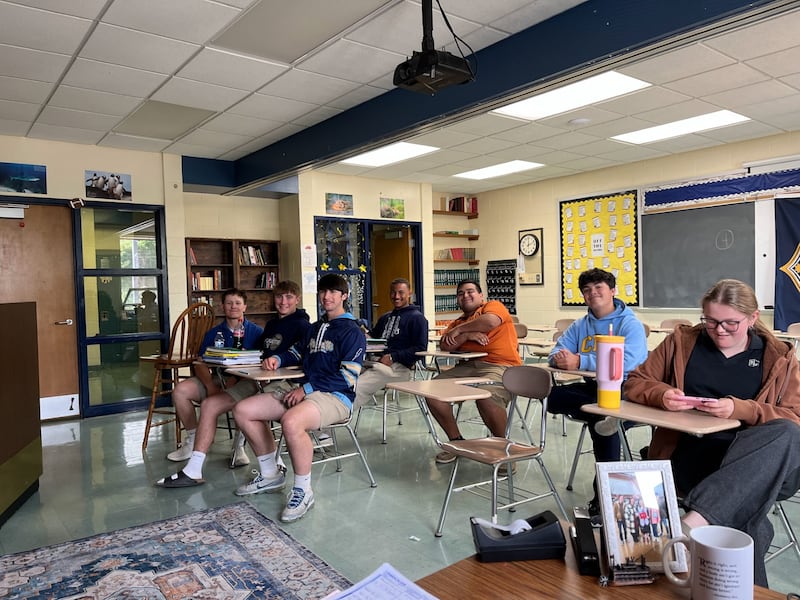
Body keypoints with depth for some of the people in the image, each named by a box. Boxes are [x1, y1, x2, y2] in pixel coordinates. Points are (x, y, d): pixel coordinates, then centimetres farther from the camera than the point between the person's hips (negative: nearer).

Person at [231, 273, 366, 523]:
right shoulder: (315, 328, 21)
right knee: (243, 410, 0)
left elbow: (347, 377, -14)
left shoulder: (352, 332, -5)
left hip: (335, 397, -8)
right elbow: (297, 352, 35)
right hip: (303, 390, 9)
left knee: (291, 421, -39)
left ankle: (303, 490, -17)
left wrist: (307, 389, -17)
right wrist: (278, 358, 11)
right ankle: (270, 474, 13)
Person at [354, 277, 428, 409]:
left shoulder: (417, 317, 6)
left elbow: (420, 348, -4)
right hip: (376, 361, 7)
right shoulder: (385, 317, 30)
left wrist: (393, 357, -12)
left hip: (398, 366, -7)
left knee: (356, 387, -29)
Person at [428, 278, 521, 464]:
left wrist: (459, 330, -2)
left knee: (486, 396, -35)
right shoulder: (457, 323, 23)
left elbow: (491, 321, -15)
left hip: (501, 367, -6)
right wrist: (467, 335, -9)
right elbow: (444, 346, 7)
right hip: (467, 367, 6)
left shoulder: (493, 306, 9)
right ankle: (456, 440, 6)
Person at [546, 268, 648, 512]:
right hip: (590, 389, 4)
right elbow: (556, 354, 8)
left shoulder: (631, 324, -2)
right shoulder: (579, 326, 17)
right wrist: (560, 358, -19)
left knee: (601, 415, -34)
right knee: (553, 395, -23)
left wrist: (579, 361, -23)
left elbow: (626, 362, -20)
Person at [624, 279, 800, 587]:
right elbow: (635, 383, 13)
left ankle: (692, 522, -44)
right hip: (688, 452, -1)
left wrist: (740, 409, -18)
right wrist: (662, 394, -12)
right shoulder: (682, 341, 11)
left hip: (755, 460, 2)